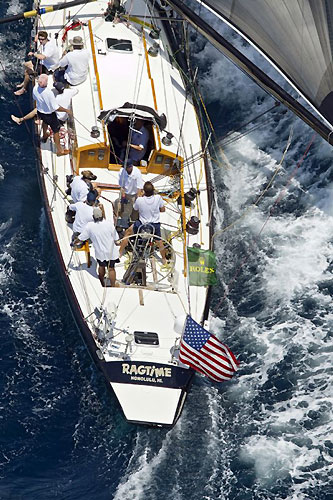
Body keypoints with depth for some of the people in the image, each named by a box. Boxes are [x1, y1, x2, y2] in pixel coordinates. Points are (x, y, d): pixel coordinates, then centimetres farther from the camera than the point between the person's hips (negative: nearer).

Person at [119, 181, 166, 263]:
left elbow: (135, 208, 0)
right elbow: (163, 209, -4)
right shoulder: (158, 198, -19)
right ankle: (164, 259, 42)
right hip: (155, 225, 2)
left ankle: (120, 252, 28)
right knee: (159, 242, 25)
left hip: (142, 225, -1)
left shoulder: (139, 200, -23)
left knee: (127, 232, 22)